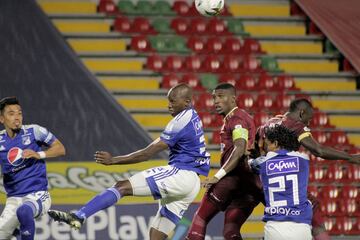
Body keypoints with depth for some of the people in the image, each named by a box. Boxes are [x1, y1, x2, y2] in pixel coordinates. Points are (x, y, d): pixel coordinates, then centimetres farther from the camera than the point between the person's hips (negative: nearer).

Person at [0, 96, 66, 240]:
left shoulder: (34, 131, -2)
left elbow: (60, 149, 2)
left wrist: (39, 155, -13)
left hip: (37, 195, -5)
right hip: (13, 199, 5)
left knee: (23, 211, -37)